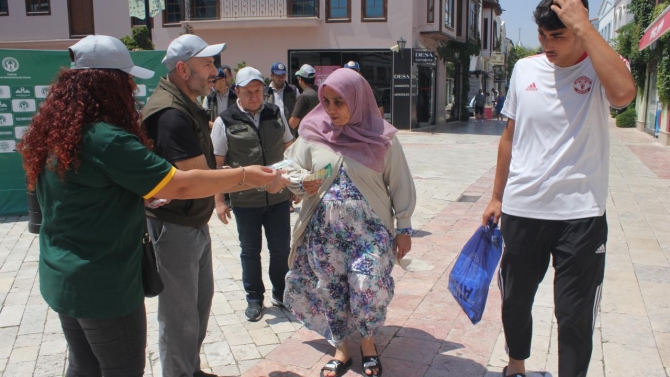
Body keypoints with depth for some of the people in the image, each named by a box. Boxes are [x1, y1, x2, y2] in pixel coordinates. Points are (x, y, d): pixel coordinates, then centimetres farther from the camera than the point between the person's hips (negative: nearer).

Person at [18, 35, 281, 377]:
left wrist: (142, 194, 13)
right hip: (104, 285, -9)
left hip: (60, 277, 9)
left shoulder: (52, 134, 3)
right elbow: (180, 185, -24)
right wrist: (244, 176, -15)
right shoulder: (107, 139, -25)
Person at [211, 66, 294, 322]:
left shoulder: (275, 115, 4)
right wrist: (219, 201, -5)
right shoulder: (225, 122, -5)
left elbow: (289, 149, 14)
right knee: (250, 252, 12)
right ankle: (254, 299, 29)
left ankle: (281, 293, 32)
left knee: (281, 248, 11)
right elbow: (216, 163, -4)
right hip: (245, 201, -2)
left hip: (278, 197, 2)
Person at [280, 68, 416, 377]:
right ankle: (341, 349, 31)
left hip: (371, 229, -2)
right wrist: (301, 184, -14)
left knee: (369, 290, -10)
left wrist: (403, 228, 1)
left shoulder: (381, 137, -6)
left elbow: (400, 185, 0)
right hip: (325, 230, 2)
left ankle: (368, 342, 22)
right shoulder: (314, 134, -2)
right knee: (330, 290, 8)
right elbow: (291, 169, 8)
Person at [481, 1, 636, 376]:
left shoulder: (601, 68, -5)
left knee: (575, 315, 4)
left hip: (581, 215, -3)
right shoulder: (525, 69, 5)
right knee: (515, 301, 17)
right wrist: (497, 197, 14)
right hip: (521, 210, 4)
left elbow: (623, 92, -31)